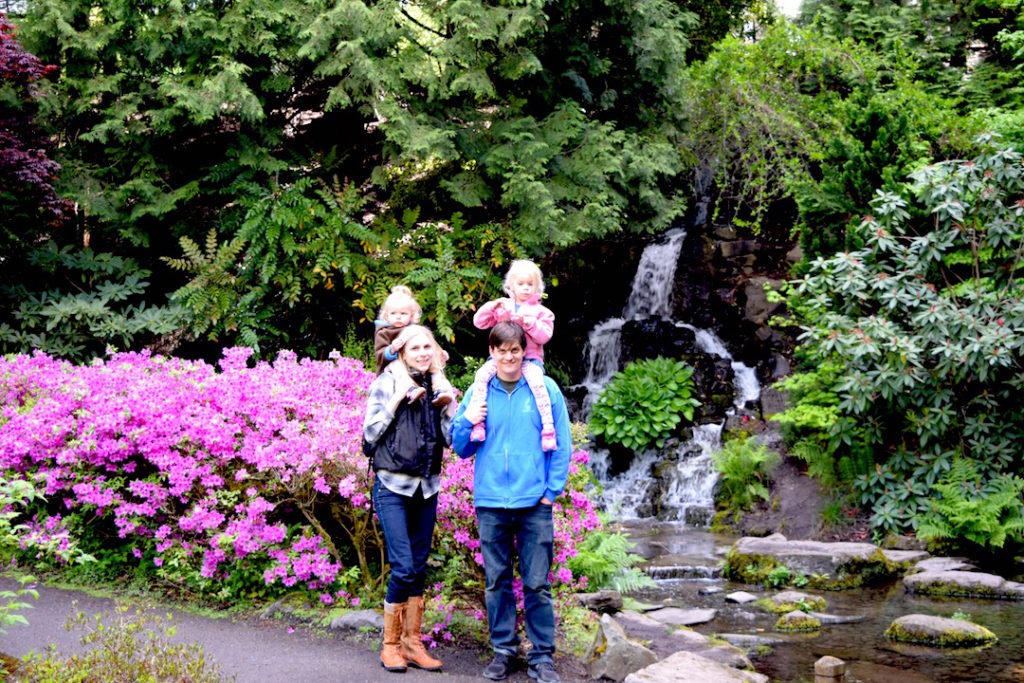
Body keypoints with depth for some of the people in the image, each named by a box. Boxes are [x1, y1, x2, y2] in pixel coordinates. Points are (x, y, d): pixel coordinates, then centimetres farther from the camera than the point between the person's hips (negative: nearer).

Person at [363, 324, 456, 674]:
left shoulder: (437, 386, 9)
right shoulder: (387, 382, -4)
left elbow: (452, 439, 8)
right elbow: (370, 433, -8)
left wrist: (447, 402, -6)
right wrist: (397, 398, -15)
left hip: (427, 487, 5)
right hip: (392, 486, -5)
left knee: (419, 567, 8)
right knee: (403, 567, -10)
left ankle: (412, 643, 16)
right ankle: (390, 644, 4)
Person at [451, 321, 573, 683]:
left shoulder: (545, 389, 0)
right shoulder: (478, 393, 6)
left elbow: (562, 445, 3)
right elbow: (461, 449, 13)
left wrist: (552, 490, -3)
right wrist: (466, 422, -7)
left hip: (534, 503, -2)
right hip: (490, 503, 2)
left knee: (537, 584, 1)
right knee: (496, 582, 10)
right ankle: (503, 650, 23)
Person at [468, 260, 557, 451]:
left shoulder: (541, 311, 10)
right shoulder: (502, 306, 15)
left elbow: (545, 335, -3)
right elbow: (479, 322, 8)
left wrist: (528, 322, -17)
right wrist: (492, 307, -9)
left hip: (529, 359, -2)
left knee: (537, 383, -32)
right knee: (481, 375, -25)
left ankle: (548, 428, -28)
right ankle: (477, 422, -22)